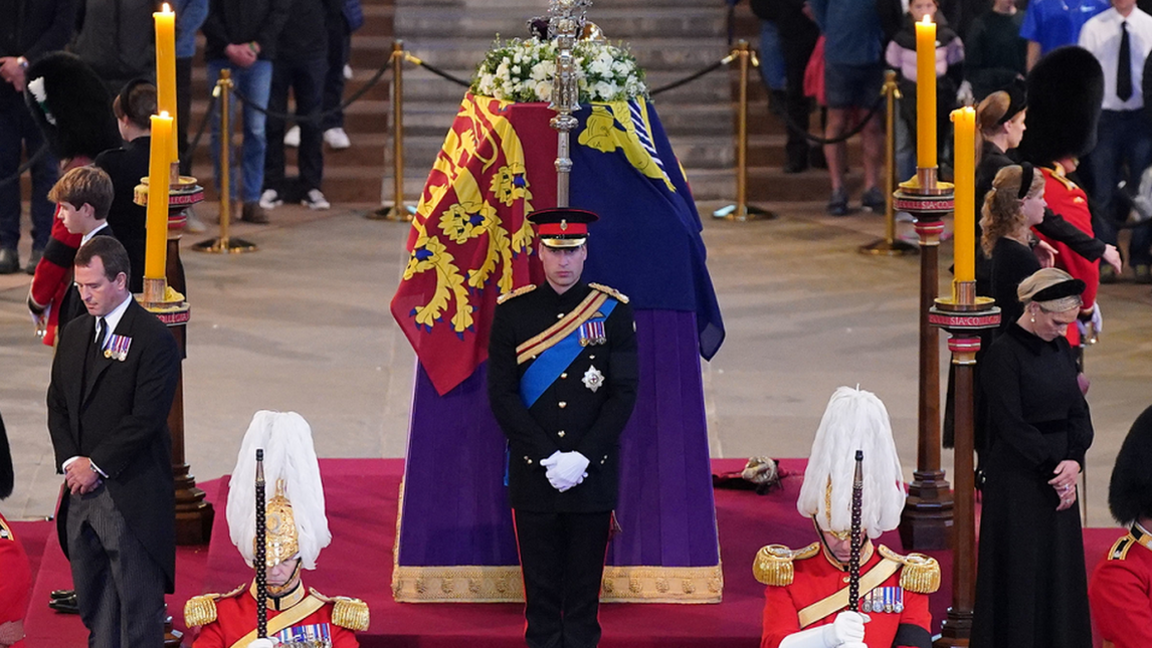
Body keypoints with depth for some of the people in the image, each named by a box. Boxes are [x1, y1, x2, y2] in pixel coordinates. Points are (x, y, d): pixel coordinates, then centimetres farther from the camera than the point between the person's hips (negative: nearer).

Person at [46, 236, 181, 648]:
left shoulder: (154, 338, -9)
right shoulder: (74, 333, 14)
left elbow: (146, 418, -15)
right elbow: (57, 405, 15)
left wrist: (96, 466, -13)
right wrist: (70, 460, -1)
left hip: (131, 495, -7)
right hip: (81, 490, 7)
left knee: (138, 603, -3)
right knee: (93, 601, 11)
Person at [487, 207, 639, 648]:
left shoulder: (613, 311, 1)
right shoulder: (512, 312, 1)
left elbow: (624, 394, -2)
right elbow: (502, 396, -2)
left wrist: (582, 457, -12)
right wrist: (549, 457, -11)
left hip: (594, 475, 0)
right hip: (532, 474, 0)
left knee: (585, 588, 6)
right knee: (541, 587, 5)